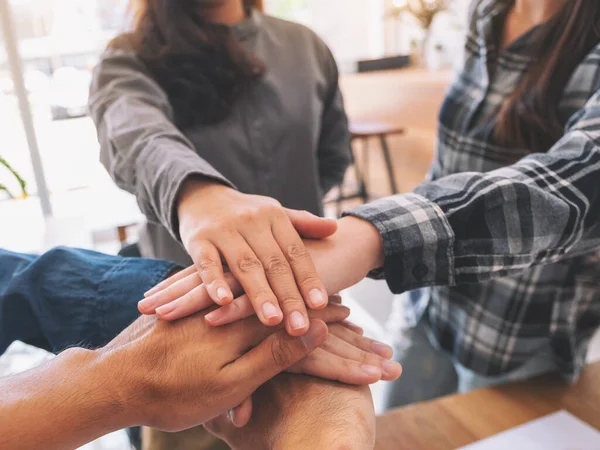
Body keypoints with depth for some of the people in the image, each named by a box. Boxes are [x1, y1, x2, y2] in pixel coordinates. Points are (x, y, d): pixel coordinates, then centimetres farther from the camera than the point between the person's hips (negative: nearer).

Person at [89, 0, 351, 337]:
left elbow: (333, 155, 10)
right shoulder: (133, 60, -9)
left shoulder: (306, 46, 1)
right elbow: (132, 132, -32)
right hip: (190, 291, -2)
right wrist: (195, 190, -52)